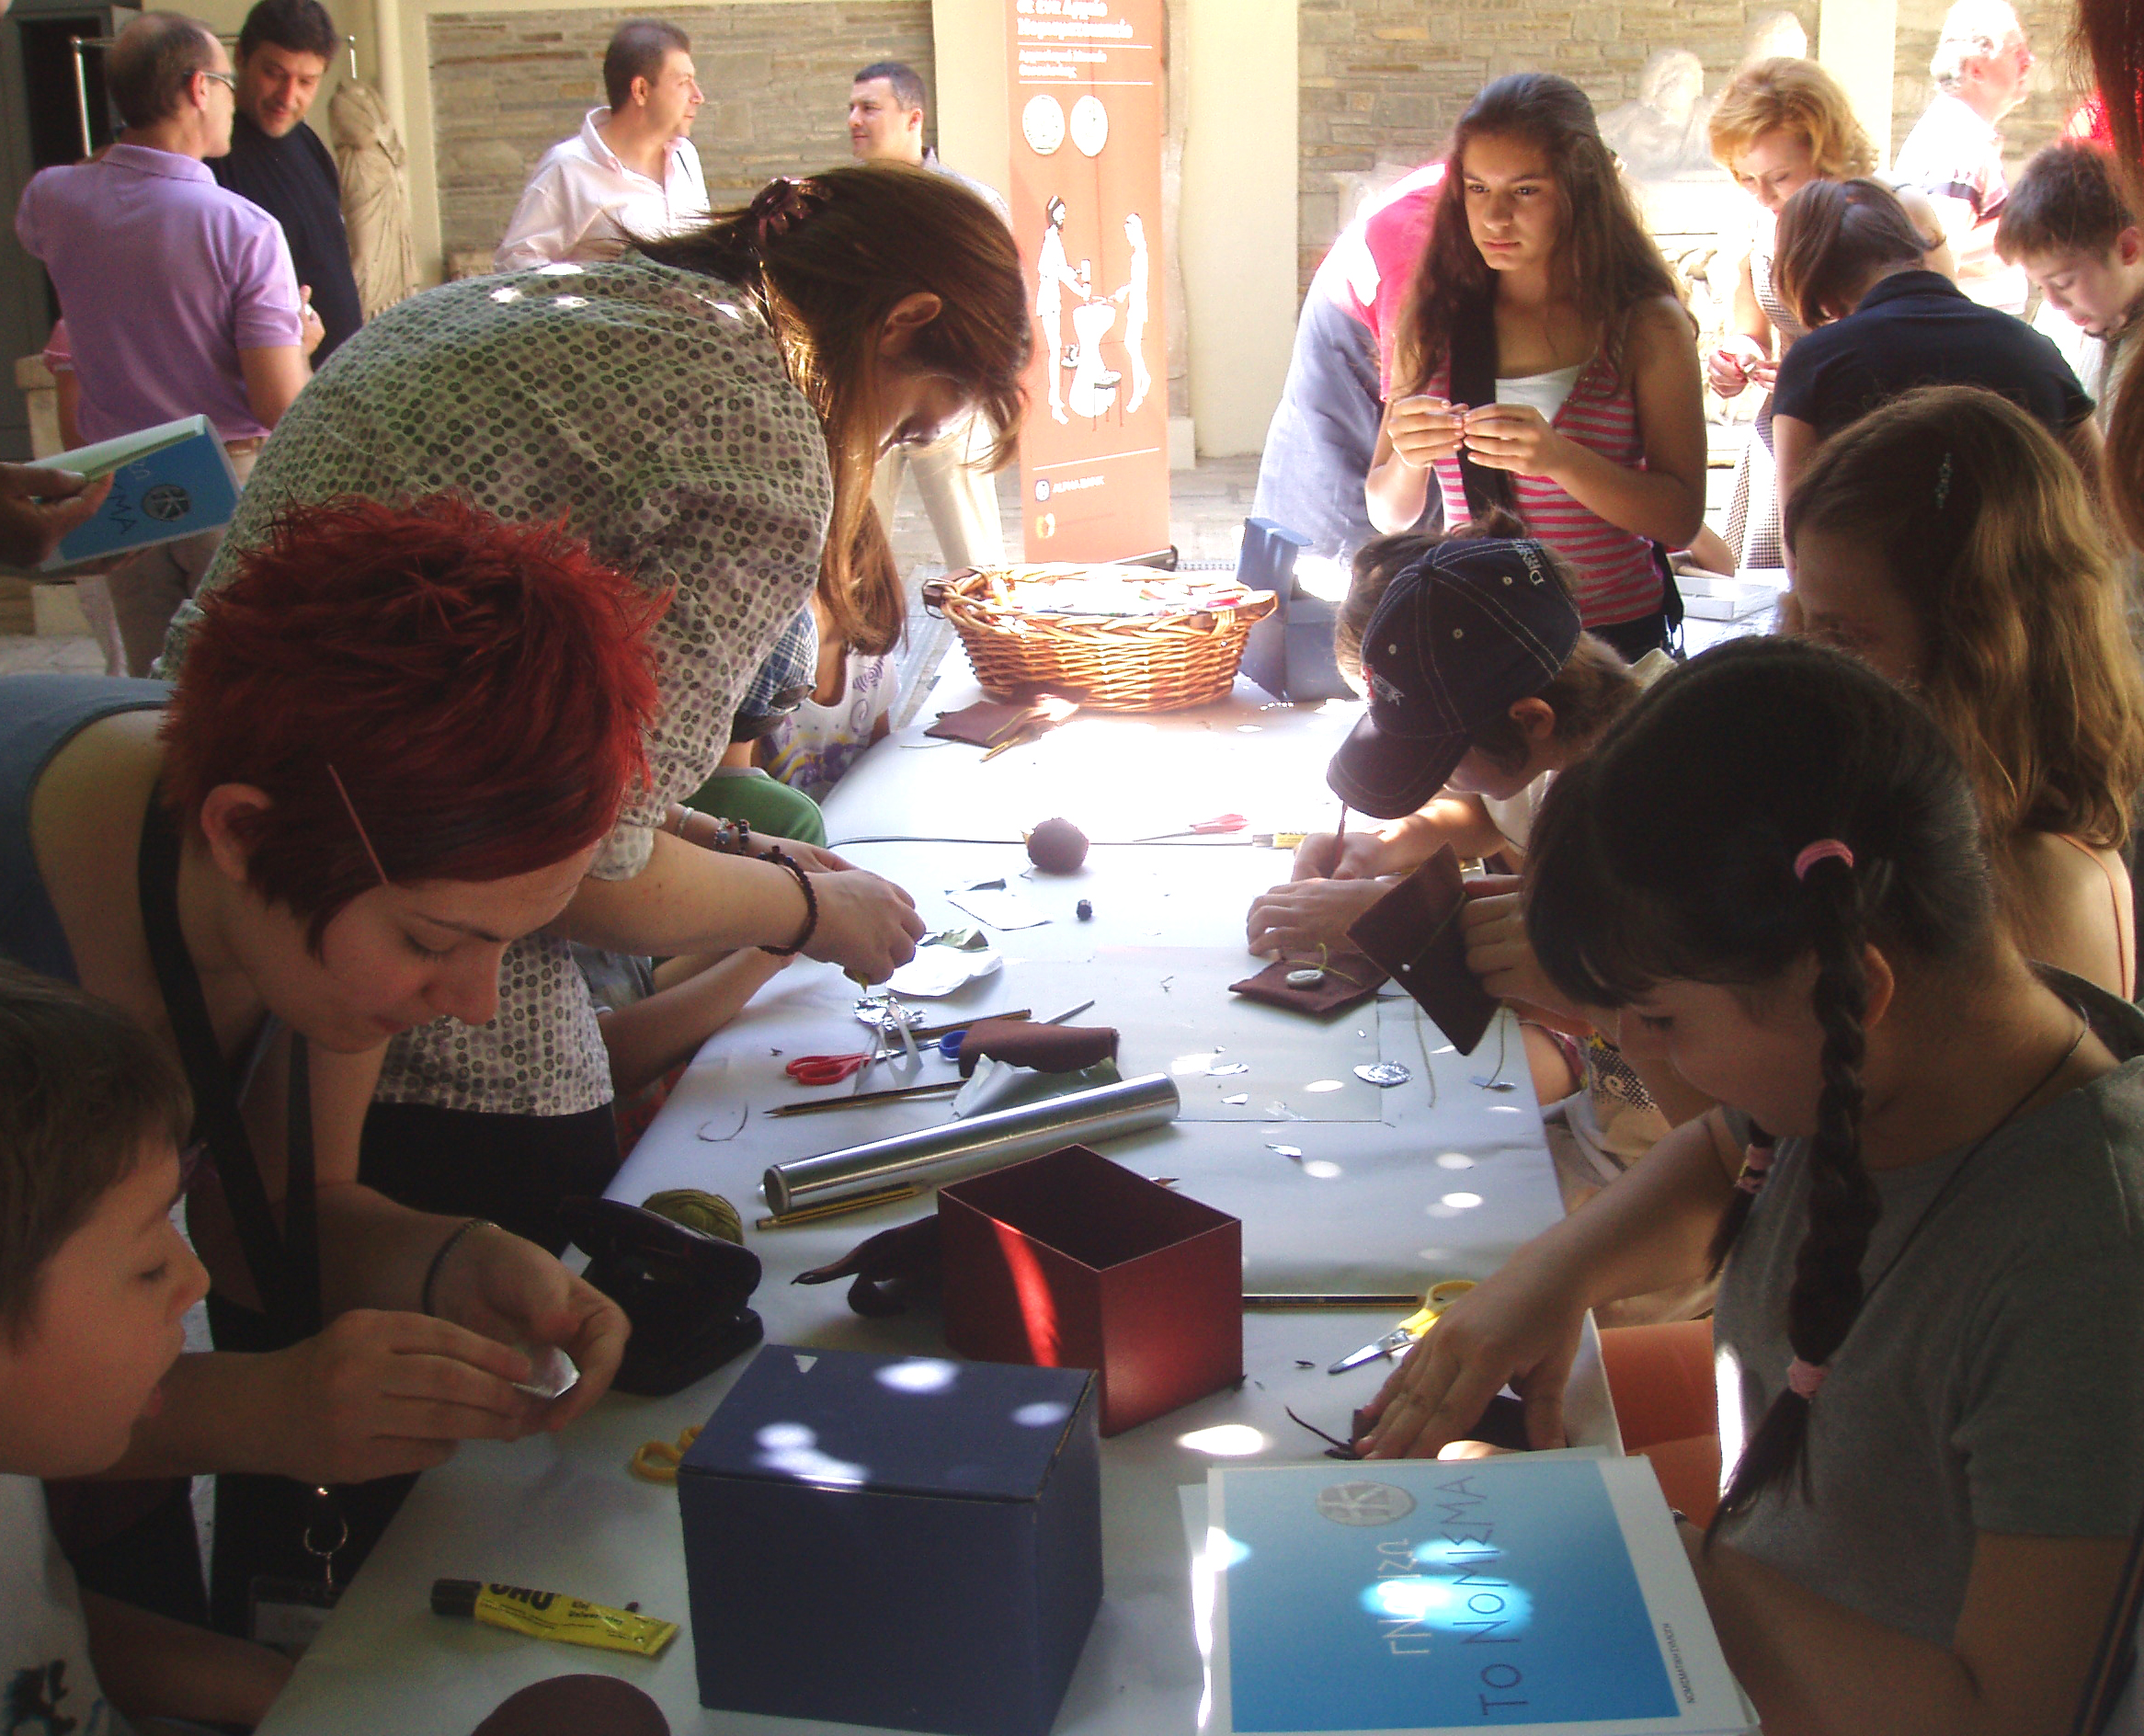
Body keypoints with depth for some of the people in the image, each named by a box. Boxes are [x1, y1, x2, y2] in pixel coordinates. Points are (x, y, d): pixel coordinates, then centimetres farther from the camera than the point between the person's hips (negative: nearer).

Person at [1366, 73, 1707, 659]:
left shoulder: (1647, 324, 1)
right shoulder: (1434, 320, 9)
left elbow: (1682, 517, -3)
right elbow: (1390, 514, 11)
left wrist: (1558, 459, -18)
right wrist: (1407, 460, -11)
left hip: (1617, 639, -2)